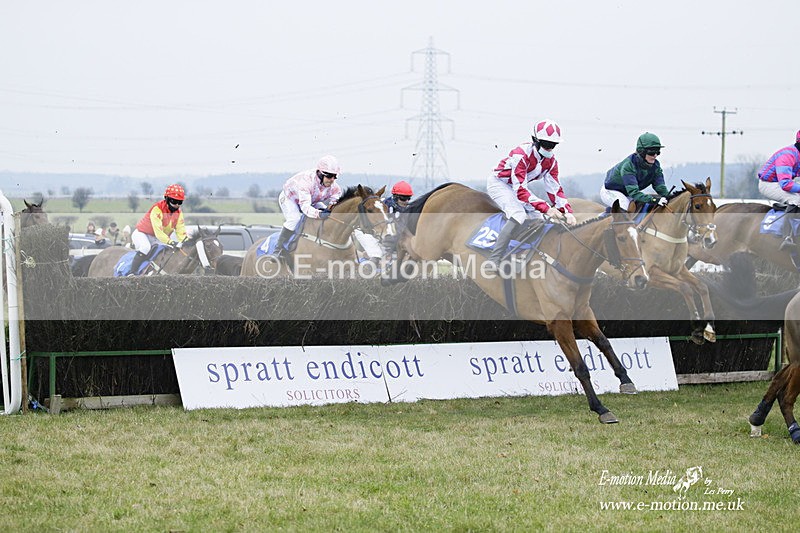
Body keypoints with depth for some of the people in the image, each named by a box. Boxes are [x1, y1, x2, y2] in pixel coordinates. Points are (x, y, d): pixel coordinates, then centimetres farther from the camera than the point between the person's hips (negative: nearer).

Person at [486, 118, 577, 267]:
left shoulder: (550, 162, -9)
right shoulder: (521, 155, -34)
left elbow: (555, 189, -7)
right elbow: (520, 191, -38)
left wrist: (567, 212, -23)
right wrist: (547, 209, -43)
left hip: (517, 186, 9)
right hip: (499, 183, -9)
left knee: (538, 221, -4)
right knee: (518, 215, -30)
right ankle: (493, 260, -34)